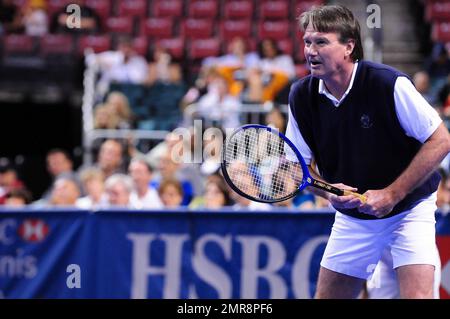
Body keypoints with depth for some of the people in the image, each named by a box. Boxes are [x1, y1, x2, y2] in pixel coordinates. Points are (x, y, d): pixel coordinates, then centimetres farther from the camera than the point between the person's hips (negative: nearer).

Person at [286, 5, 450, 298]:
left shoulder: (388, 84, -23)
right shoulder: (302, 96, -8)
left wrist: (392, 194, -21)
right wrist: (330, 192, -18)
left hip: (408, 207, -4)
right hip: (353, 216, 5)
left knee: (417, 294, -21)